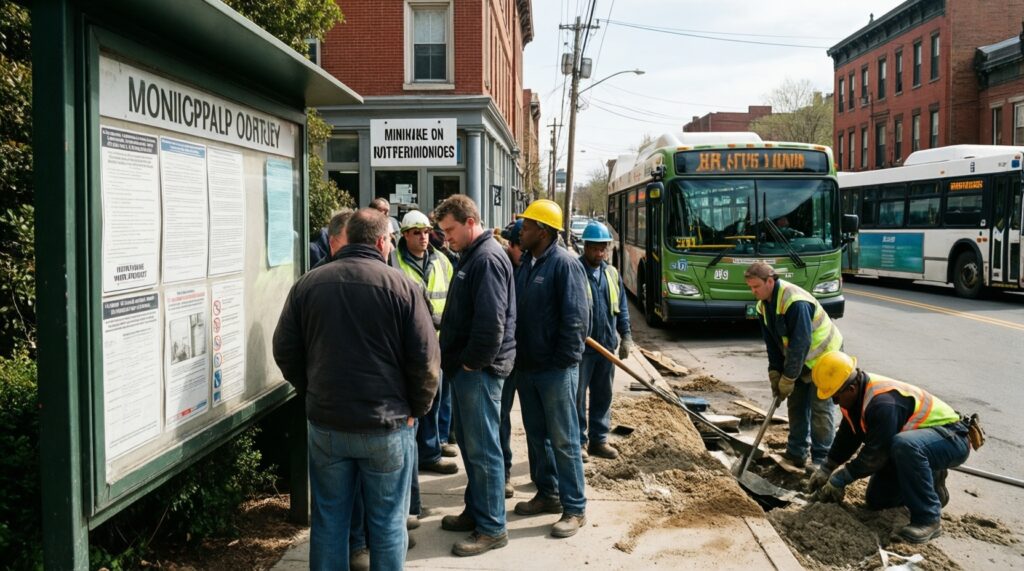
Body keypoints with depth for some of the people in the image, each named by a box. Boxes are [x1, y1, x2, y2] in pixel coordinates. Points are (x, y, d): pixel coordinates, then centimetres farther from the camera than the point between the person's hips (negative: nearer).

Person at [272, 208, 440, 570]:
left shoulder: (308, 284, 1)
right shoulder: (400, 286, -10)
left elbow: (285, 350, 5)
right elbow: (426, 357, -11)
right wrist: (416, 408, 3)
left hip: (325, 423, 3)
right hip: (387, 424, -3)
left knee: (328, 519, 15)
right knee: (387, 521, 9)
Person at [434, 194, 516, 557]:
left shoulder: (487, 258, -17)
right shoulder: (471, 256, 15)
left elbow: (491, 322, -25)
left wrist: (471, 362, -16)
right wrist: (455, 359, 14)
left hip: (479, 370, -10)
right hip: (465, 367, 10)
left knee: (482, 448, -3)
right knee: (468, 442, 17)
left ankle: (492, 528, 6)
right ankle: (476, 510, 30)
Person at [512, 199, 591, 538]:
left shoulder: (564, 264, -14)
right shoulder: (524, 263, 11)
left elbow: (576, 317, -18)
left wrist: (564, 360, -18)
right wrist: (516, 356, 8)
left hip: (555, 370, -8)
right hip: (526, 367, 8)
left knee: (563, 440, 0)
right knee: (536, 435, 17)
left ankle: (575, 509, 9)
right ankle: (547, 494, 31)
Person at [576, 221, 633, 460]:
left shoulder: (612, 273, 10)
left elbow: (622, 307, 16)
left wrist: (625, 336, 10)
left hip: (607, 345, 6)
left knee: (603, 395, 13)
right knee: (577, 395, 2)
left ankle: (599, 440, 24)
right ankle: (578, 442, 12)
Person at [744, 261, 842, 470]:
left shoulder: (795, 301, -31)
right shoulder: (763, 305, -2)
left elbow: (800, 343, -30)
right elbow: (771, 342, 3)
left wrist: (788, 378, -26)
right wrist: (774, 372, -6)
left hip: (823, 355, -9)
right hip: (800, 358, 9)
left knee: (821, 407, -7)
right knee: (796, 403, 12)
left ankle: (821, 461, -1)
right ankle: (796, 453, 22)